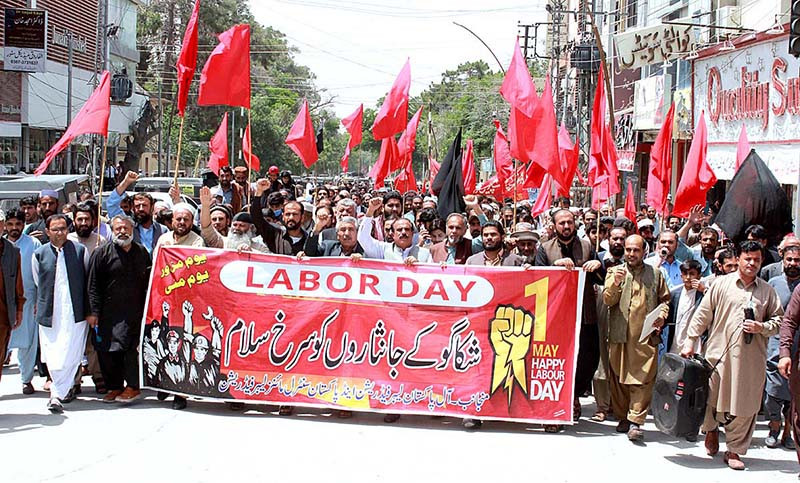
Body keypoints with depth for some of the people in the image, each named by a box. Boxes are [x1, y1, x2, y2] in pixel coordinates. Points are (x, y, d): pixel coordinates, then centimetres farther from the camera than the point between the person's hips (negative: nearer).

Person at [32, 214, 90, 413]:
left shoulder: (80, 250, 4)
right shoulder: (39, 254, 6)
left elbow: (88, 281, 8)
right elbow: (37, 284, 17)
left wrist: (88, 310, 4)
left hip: (75, 314, -2)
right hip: (49, 315, 2)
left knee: (69, 356, -8)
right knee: (53, 358, 3)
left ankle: (57, 395, -3)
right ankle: (66, 389, 20)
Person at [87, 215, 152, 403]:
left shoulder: (142, 252, 11)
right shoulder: (102, 253, 3)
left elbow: (148, 283, 17)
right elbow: (93, 285, 0)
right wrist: (93, 312, -6)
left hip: (135, 312, 1)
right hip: (108, 313, -1)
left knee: (132, 348, -4)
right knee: (107, 350, 1)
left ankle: (132, 386, 4)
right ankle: (115, 387, 13)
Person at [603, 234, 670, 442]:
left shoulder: (655, 274, 12)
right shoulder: (614, 271, 9)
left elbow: (664, 299, 19)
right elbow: (608, 300, -2)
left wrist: (662, 315, 0)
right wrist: (615, 283, -20)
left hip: (646, 335, -1)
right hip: (619, 334, 1)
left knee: (642, 378, -9)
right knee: (618, 377, 6)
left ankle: (636, 421, -10)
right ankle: (622, 417, 19)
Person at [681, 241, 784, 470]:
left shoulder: (767, 290, 10)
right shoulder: (722, 284, 4)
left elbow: (778, 319, 14)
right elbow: (702, 314, 4)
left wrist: (762, 327, -6)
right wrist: (690, 341, 0)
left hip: (751, 359, 1)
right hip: (719, 352, -1)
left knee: (744, 406, 2)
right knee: (712, 397, 5)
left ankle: (734, 450, 13)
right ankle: (711, 429, 36)